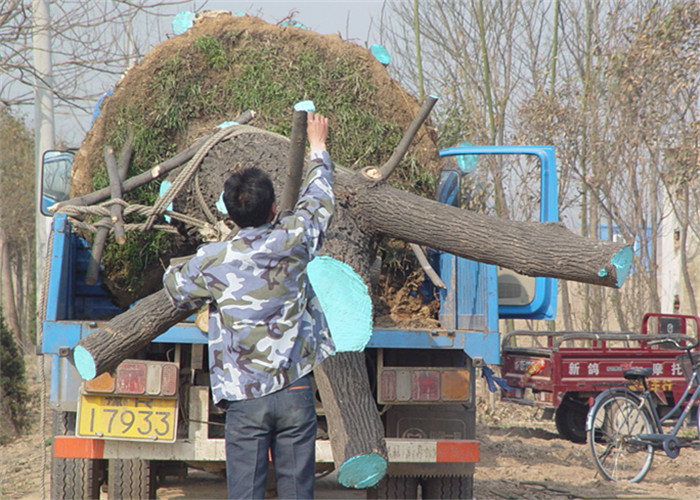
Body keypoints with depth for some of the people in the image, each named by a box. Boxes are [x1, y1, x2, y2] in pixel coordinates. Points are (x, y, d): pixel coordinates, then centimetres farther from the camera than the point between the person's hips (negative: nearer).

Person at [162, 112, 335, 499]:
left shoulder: (213, 261, -6)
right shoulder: (293, 241, -1)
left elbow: (177, 292, 13)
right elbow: (319, 200, 19)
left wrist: (174, 269, 35)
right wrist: (317, 147, 35)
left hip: (245, 398, -1)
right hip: (296, 392, 2)